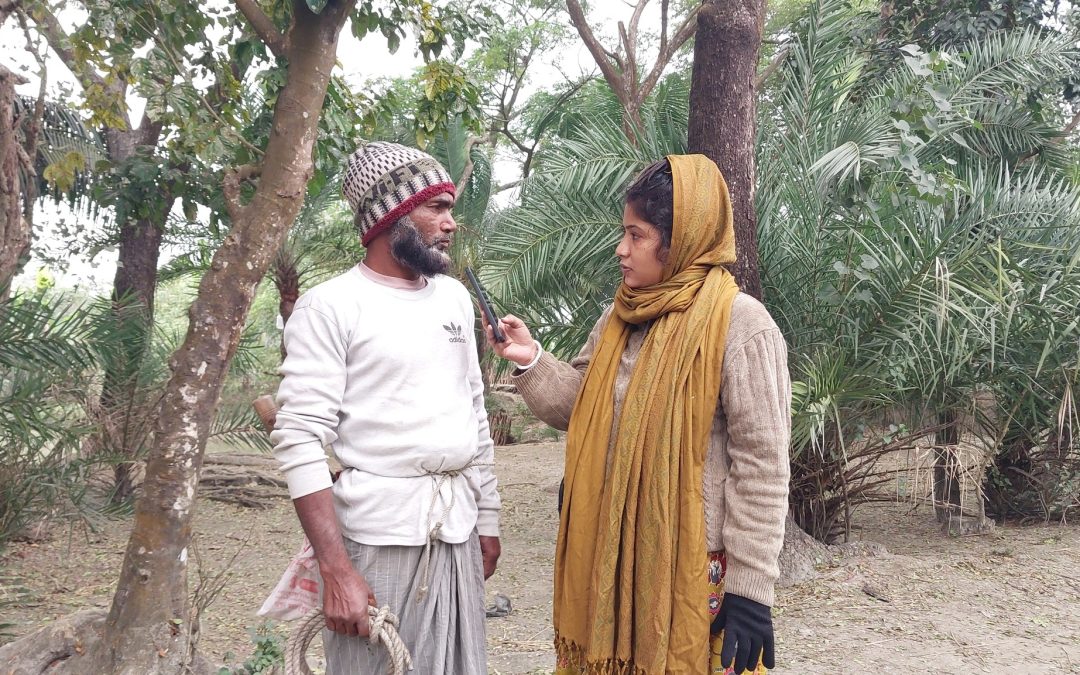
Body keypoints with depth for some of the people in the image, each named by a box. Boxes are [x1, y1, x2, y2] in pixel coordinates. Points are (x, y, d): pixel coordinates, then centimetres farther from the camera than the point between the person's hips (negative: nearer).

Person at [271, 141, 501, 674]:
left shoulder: (454, 297, 11)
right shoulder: (330, 306, -10)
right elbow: (300, 440, -15)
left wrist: (487, 520, 17)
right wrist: (336, 571, -20)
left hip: (457, 530, 6)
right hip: (376, 538, -6)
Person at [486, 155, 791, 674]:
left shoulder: (739, 323, -13)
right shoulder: (620, 317, 9)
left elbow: (761, 464, -15)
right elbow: (579, 408, 13)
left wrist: (750, 587, -16)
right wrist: (531, 360, -4)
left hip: (691, 571, -6)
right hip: (609, 559, 7)